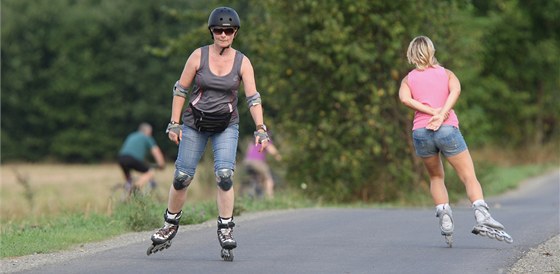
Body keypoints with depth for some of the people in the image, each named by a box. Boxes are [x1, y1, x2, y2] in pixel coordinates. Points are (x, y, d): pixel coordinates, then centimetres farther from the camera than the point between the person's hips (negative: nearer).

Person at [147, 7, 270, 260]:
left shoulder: (242, 62, -5)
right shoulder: (198, 56, -7)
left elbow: (253, 98, -7)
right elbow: (180, 89, -1)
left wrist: (260, 129, -18)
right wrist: (174, 123, -5)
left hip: (226, 126, 0)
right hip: (195, 124, 0)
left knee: (224, 175, -18)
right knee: (182, 177, -1)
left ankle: (225, 230, -7)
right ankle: (170, 225, 20)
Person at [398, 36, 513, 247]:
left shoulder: (408, 79, 18)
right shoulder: (446, 73, 17)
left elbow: (405, 99, -4)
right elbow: (455, 90, -5)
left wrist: (431, 111, -8)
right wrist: (441, 115, -13)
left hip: (420, 131, 2)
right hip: (447, 128, -2)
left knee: (436, 177, 21)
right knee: (469, 177, -2)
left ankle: (444, 220, 3)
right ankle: (482, 217, -26)